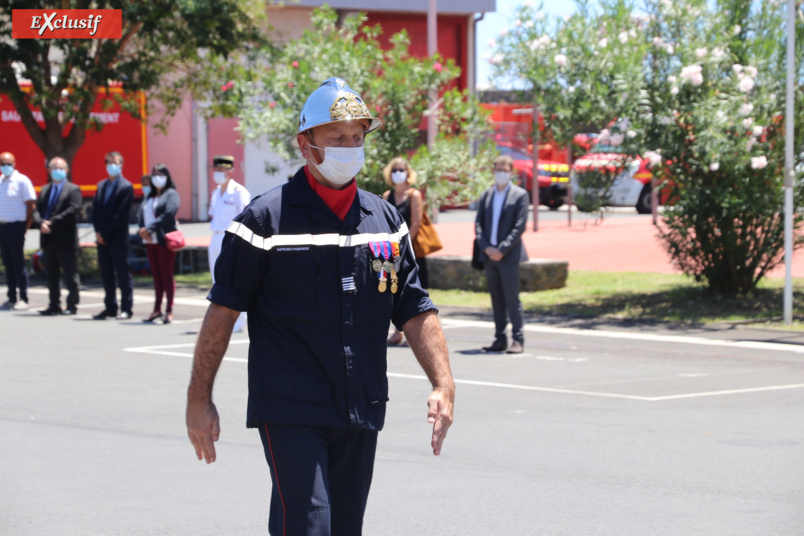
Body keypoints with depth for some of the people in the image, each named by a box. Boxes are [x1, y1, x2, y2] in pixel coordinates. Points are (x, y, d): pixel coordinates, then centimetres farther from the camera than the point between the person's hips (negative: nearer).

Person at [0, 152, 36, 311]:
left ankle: (23, 299, 0)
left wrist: (26, 226, -9)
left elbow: (30, 205, -7)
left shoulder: (22, 181, -6)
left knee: (18, 263, -3)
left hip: (15, 226, -6)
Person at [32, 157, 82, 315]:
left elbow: (73, 210, -15)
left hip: (65, 239, -6)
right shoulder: (44, 190, 17)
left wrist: (51, 223, -18)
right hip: (48, 240, 6)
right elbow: (37, 211, 9)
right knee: (51, 274, 9)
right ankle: (54, 305, 14)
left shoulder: (73, 190, -2)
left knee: (70, 275, -1)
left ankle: (72, 305, 4)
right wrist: (41, 223, -13)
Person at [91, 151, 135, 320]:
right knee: (106, 274, 9)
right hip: (102, 238, 6)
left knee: (123, 274, -3)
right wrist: (98, 232, -2)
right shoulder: (101, 185, 15)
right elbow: (95, 210, 12)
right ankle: (110, 307, 15)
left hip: (118, 238, -6)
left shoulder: (126, 187, -6)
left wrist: (104, 233, -14)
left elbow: (121, 215, -13)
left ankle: (126, 309, 1)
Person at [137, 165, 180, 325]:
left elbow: (168, 214, -15)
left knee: (166, 275, -4)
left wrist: (149, 228, -16)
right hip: (150, 240, 6)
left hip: (164, 240, -6)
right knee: (156, 276, 9)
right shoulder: (149, 195, 18)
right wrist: (142, 230, -9)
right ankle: (157, 309, 14)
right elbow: (140, 214, 11)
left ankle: (169, 311, -2)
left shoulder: (171, 194, -2)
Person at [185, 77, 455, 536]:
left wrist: (443, 383, 0)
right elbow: (223, 310, -3)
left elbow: (416, 311, 12)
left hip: (362, 413, 5)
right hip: (290, 412, -5)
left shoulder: (386, 220, 10)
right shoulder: (267, 218, -5)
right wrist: (200, 398, -4)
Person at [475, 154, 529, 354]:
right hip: (489, 255, 5)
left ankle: (518, 340, -4)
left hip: (509, 255, -5)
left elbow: (519, 226, -8)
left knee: (512, 299, -6)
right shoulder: (486, 195, 13)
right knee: (497, 300, 8)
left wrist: (502, 250, -14)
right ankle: (500, 339, 11)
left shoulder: (520, 195, -1)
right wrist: (486, 247, -6)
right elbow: (478, 223, 10)